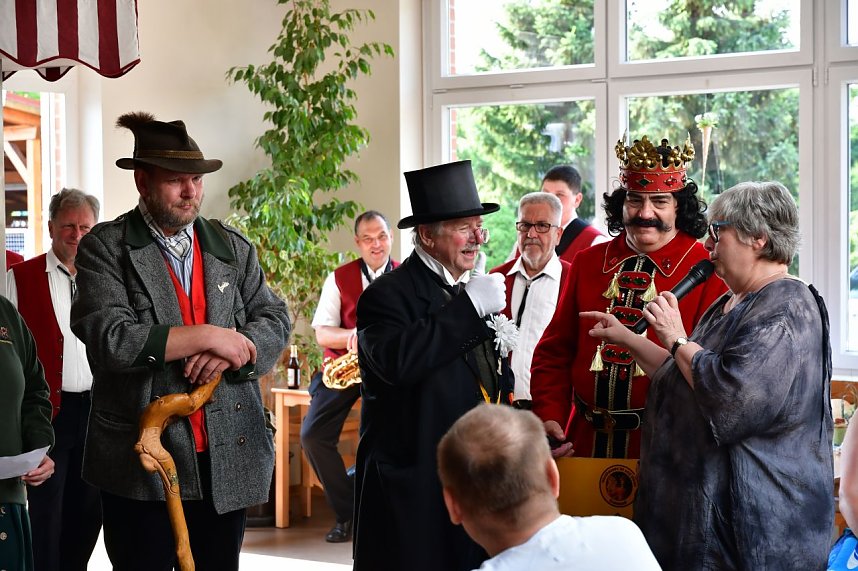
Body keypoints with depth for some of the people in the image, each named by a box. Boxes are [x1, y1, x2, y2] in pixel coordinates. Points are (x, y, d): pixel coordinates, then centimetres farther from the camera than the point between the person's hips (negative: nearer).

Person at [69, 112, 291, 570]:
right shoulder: (105, 248, -4)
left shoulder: (233, 248, 10)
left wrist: (231, 352, -14)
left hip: (228, 458, 4)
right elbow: (110, 339, -17)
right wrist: (207, 336, -16)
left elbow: (275, 321, 7)